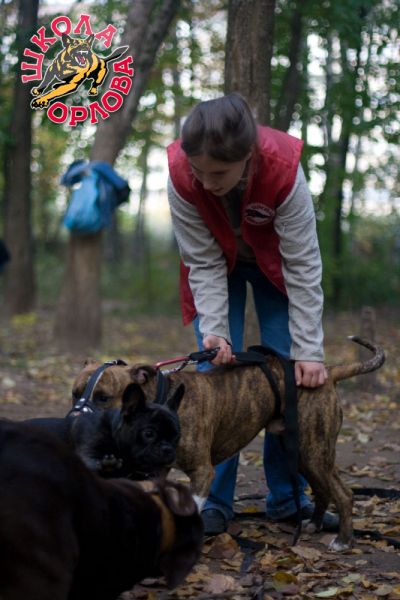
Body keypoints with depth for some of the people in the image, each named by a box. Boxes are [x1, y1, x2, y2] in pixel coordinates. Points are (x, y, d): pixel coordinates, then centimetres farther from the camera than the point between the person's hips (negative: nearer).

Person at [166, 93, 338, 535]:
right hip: (216, 266, 1)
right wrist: (215, 331, -34)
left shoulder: (284, 170, -38)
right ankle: (215, 503, 0)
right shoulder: (181, 177, -34)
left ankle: (287, 498, 8)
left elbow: (303, 265, -31)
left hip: (273, 266, 0)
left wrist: (308, 351, -31)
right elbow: (204, 263, -23)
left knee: (290, 375, -5)